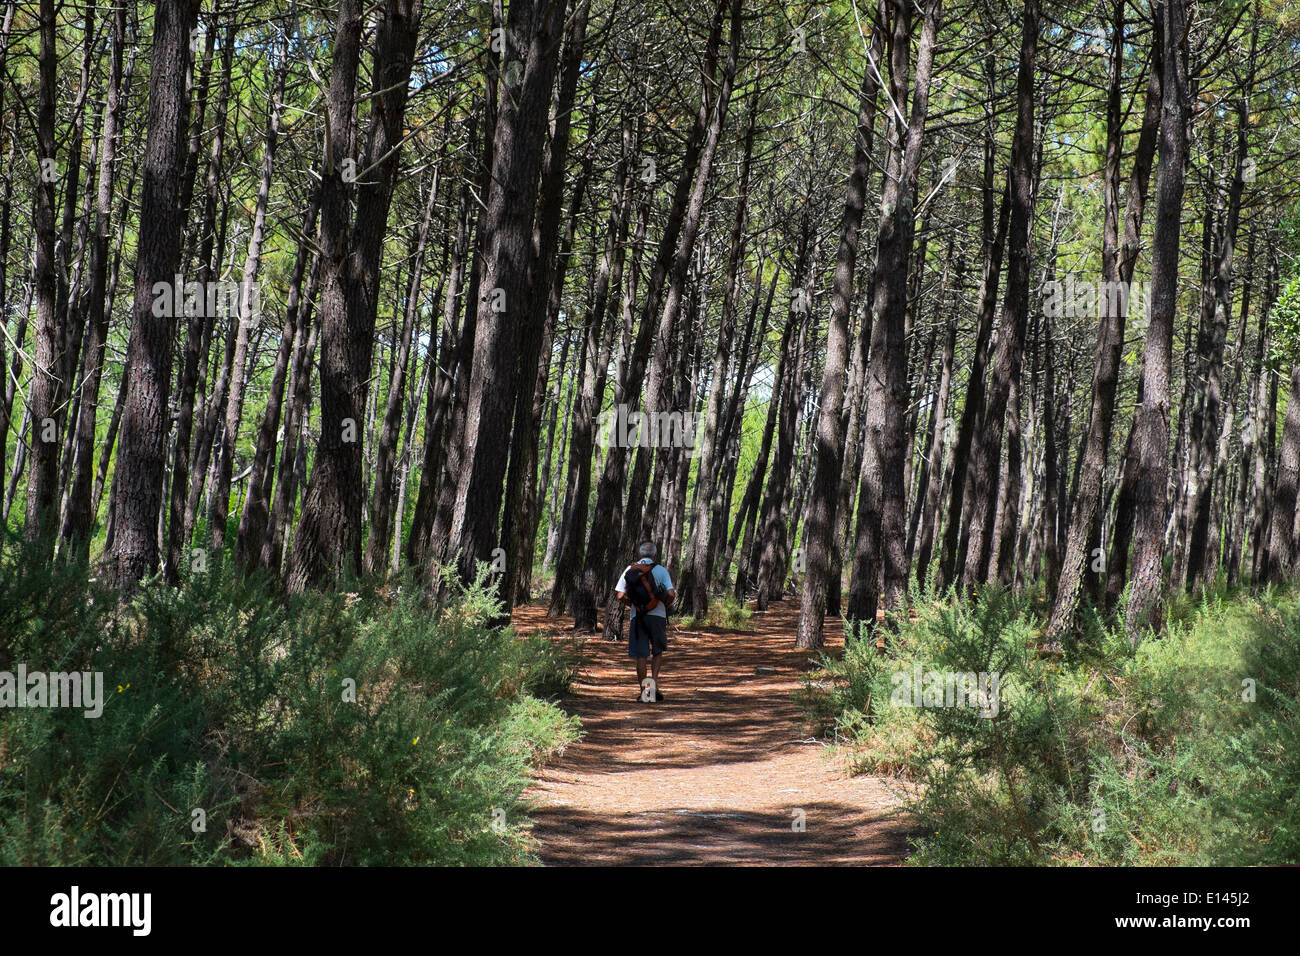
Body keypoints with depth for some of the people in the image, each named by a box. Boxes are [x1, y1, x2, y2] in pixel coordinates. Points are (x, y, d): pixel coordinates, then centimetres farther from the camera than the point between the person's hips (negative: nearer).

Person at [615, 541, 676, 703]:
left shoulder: (630, 570, 4)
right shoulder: (661, 570, 0)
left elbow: (620, 595, -3)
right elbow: (671, 594, -11)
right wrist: (665, 605, 9)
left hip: (637, 617, 1)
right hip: (657, 616, -1)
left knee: (640, 655, 6)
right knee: (658, 651, 16)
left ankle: (643, 689, 6)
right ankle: (654, 680, -2)